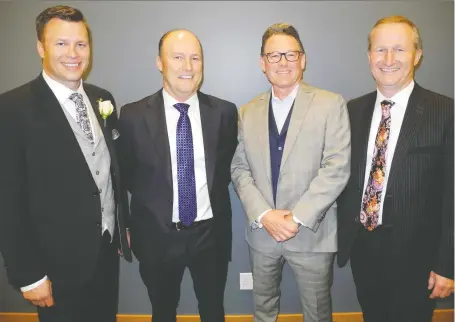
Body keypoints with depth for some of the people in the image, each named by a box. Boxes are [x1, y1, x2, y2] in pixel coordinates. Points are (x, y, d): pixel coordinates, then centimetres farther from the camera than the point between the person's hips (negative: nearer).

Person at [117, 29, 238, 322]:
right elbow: (126, 172, 3)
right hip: (158, 234, 0)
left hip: (210, 232, 1)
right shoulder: (134, 115, -10)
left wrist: (212, 194, 0)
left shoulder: (224, 112, -6)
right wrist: (155, 202, 0)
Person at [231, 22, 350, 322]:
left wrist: (298, 218, -18)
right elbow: (239, 169, 2)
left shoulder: (331, 104, -5)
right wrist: (263, 215, -12)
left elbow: (337, 168, -13)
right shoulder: (248, 112, 6)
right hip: (261, 232, 3)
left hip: (312, 233, -3)